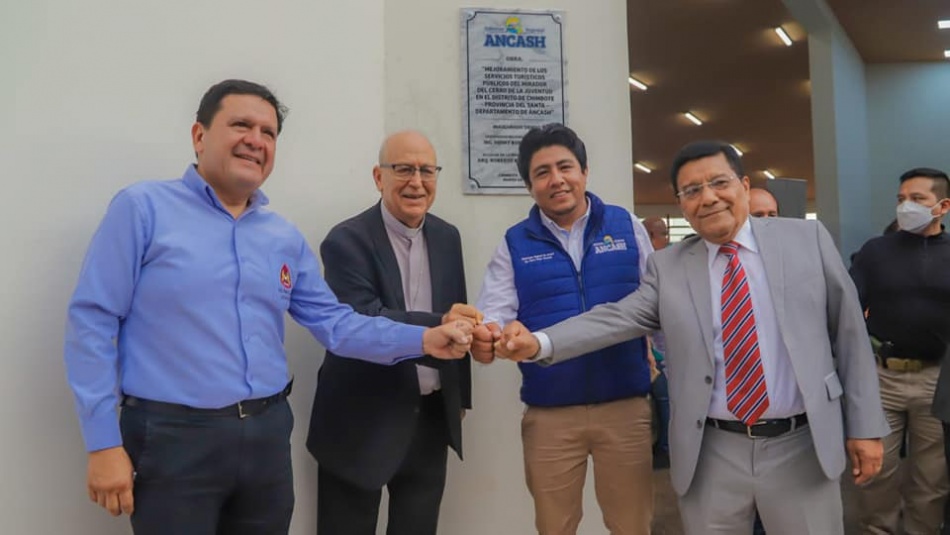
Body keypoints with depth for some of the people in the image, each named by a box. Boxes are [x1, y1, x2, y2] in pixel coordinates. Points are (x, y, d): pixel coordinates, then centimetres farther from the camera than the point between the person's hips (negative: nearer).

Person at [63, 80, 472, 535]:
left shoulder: (286, 238, 8)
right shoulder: (142, 208, -5)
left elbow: (333, 321, 9)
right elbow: (92, 320, -7)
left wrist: (423, 339, -3)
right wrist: (104, 443, -11)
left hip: (268, 435, 5)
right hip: (173, 437, -4)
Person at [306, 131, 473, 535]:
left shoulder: (446, 236, 5)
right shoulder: (347, 241, -14)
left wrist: (460, 396, 15)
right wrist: (439, 326, -37)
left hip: (431, 417, 5)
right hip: (363, 421, -5)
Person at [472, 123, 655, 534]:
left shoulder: (626, 226, 2)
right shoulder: (515, 244, 2)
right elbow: (493, 315, -6)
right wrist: (483, 339, -28)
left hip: (625, 404, 0)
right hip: (549, 413, 0)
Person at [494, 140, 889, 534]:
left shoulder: (806, 239, 2)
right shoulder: (667, 266, 2)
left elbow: (848, 331, 3)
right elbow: (618, 318, -9)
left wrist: (864, 425, 2)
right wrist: (540, 343, -24)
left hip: (801, 446, 0)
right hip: (711, 454, 0)